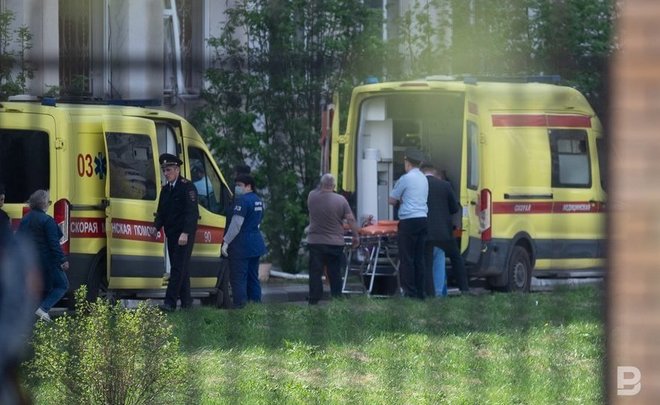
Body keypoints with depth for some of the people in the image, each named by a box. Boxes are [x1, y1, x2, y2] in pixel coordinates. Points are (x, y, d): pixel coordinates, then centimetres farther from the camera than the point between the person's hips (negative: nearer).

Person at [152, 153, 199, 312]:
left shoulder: (187, 187, -10)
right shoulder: (165, 189, 15)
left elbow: (192, 212, -17)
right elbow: (161, 212, 19)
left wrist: (185, 233, -26)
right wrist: (156, 227, 1)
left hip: (184, 235, -8)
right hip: (171, 234, 8)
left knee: (178, 268, -12)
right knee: (179, 268, 11)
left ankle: (170, 302, -19)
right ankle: (186, 301, 17)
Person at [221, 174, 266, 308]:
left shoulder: (242, 201, -15)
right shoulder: (258, 201, 14)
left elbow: (236, 224, -20)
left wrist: (226, 242, -19)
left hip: (242, 245, -9)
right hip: (256, 244, 9)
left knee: (238, 277, -6)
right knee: (252, 277, 14)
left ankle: (240, 305, -9)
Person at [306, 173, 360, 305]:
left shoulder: (312, 197, -7)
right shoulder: (340, 200, -9)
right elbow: (351, 220, -7)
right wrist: (356, 236, 1)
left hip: (315, 242, 0)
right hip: (335, 243, 0)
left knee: (315, 273, 3)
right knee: (335, 273, 9)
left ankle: (314, 300, 0)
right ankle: (337, 298, 11)